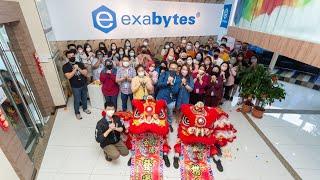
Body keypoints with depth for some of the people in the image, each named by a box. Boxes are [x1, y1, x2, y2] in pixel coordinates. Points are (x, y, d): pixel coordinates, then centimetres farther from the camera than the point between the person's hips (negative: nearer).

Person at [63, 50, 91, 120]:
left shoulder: (80, 64, -4)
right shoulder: (65, 66, -12)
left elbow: (86, 74, -10)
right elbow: (68, 76, -24)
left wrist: (78, 68, -23)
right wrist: (75, 69, -27)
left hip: (84, 85, 3)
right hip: (75, 87, -3)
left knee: (84, 98, 21)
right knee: (77, 100, 11)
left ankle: (85, 108, 45)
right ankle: (77, 113, 32)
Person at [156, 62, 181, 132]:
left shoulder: (178, 79, -4)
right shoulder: (164, 74, -3)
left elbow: (175, 91, -12)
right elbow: (158, 84, -12)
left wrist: (171, 83, -25)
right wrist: (167, 82, -24)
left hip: (171, 100, 0)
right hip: (161, 97, 0)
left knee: (170, 113, 20)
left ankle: (170, 124, 47)